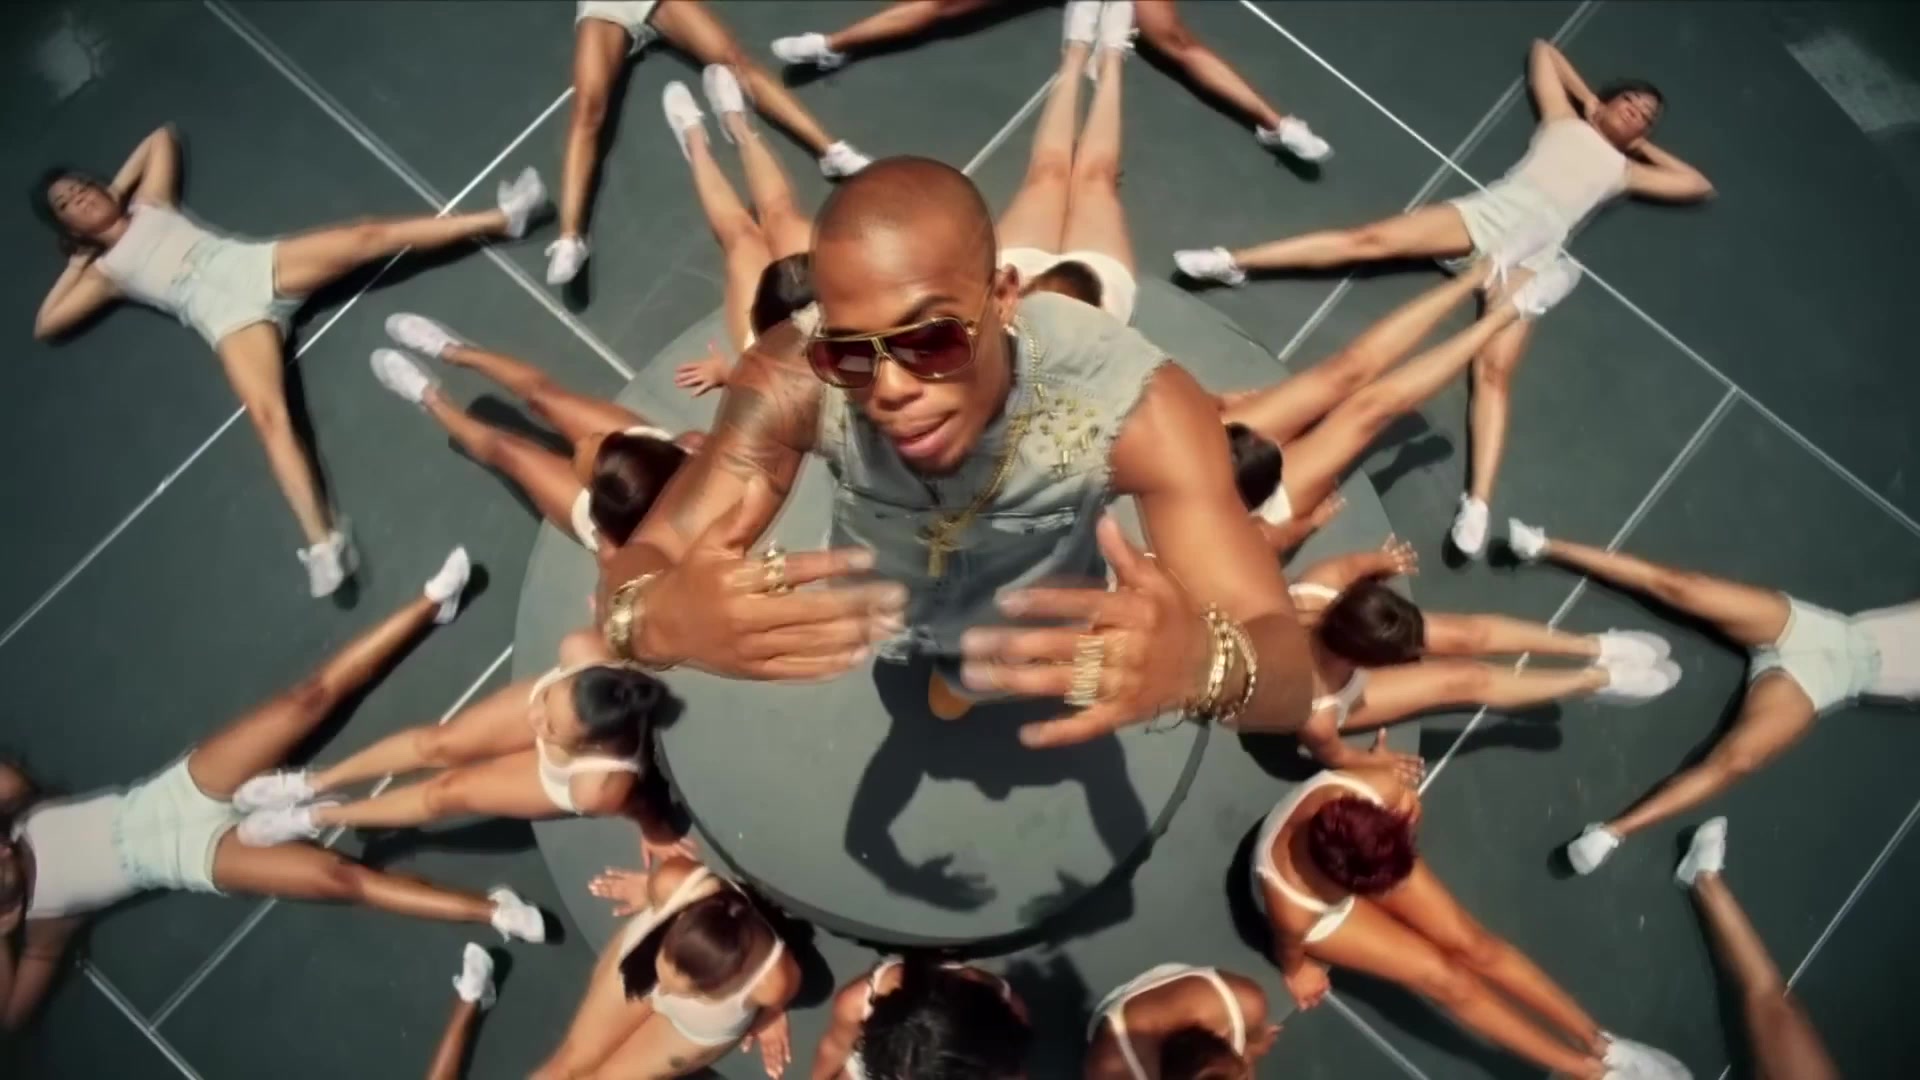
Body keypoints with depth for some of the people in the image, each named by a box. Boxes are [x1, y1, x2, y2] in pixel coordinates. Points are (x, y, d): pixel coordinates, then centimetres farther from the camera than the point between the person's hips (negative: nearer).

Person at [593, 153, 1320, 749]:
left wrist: (1203, 662, -64)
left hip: (1048, 695, -2)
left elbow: (1287, 681, -38)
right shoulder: (797, 381, -32)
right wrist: (656, 617, -56)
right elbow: (641, 565, -30)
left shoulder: (1132, 404, -36)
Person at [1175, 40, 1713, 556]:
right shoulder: (1564, 120, 25)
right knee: (1373, 238, -20)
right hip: (1486, 216, 0)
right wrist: (1588, 96, 36)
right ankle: (1235, 261, -23)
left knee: (1493, 373, -21)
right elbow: (1543, 49, 37)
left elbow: (1698, 185, 34)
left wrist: (1646, 146, 33)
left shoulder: (1624, 170, 27)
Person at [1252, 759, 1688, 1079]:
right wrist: (1296, 972, 1)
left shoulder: (1378, 789, -40)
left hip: (1359, 853, 3)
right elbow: (1290, 943, -19)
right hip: (1318, 908, -3)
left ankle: (1600, 1044, 11)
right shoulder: (1292, 909, -45)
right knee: (1440, 975, -7)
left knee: (1471, 943, -3)